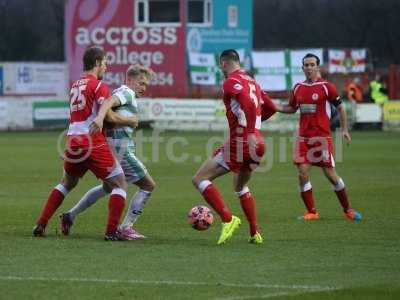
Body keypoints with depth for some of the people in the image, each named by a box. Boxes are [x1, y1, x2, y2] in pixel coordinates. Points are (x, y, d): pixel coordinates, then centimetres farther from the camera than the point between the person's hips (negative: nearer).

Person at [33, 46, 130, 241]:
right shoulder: (98, 85, -5)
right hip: (93, 142, -7)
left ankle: (40, 225, 21)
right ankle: (111, 231, -7)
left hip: (72, 142, 7)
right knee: (120, 184, 3)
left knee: (66, 184, 28)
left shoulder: (75, 85, 17)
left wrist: (111, 101, 17)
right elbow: (109, 115, -18)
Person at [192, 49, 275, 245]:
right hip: (255, 143, 9)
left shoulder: (231, 82, -8)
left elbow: (249, 104, -24)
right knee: (240, 187, 29)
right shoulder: (252, 82, 18)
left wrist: (250, 134, -29)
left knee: (199, 179, -4)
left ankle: (228, 219, -17)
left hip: (240, 142, -9)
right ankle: (255, 233, 24)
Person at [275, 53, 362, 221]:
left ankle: (348, 210, 13)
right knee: (303, 174, -7)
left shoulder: (326, 87, -5)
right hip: (303, 137, 4)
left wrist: (344, 129, -3)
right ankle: (311, 212, 4)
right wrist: (274, 107, 6)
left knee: (331, 174, -2)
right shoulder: (298, 88, 9)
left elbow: (340, 107, 2)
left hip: (322, 137, -4)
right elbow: (291, 108, 21)